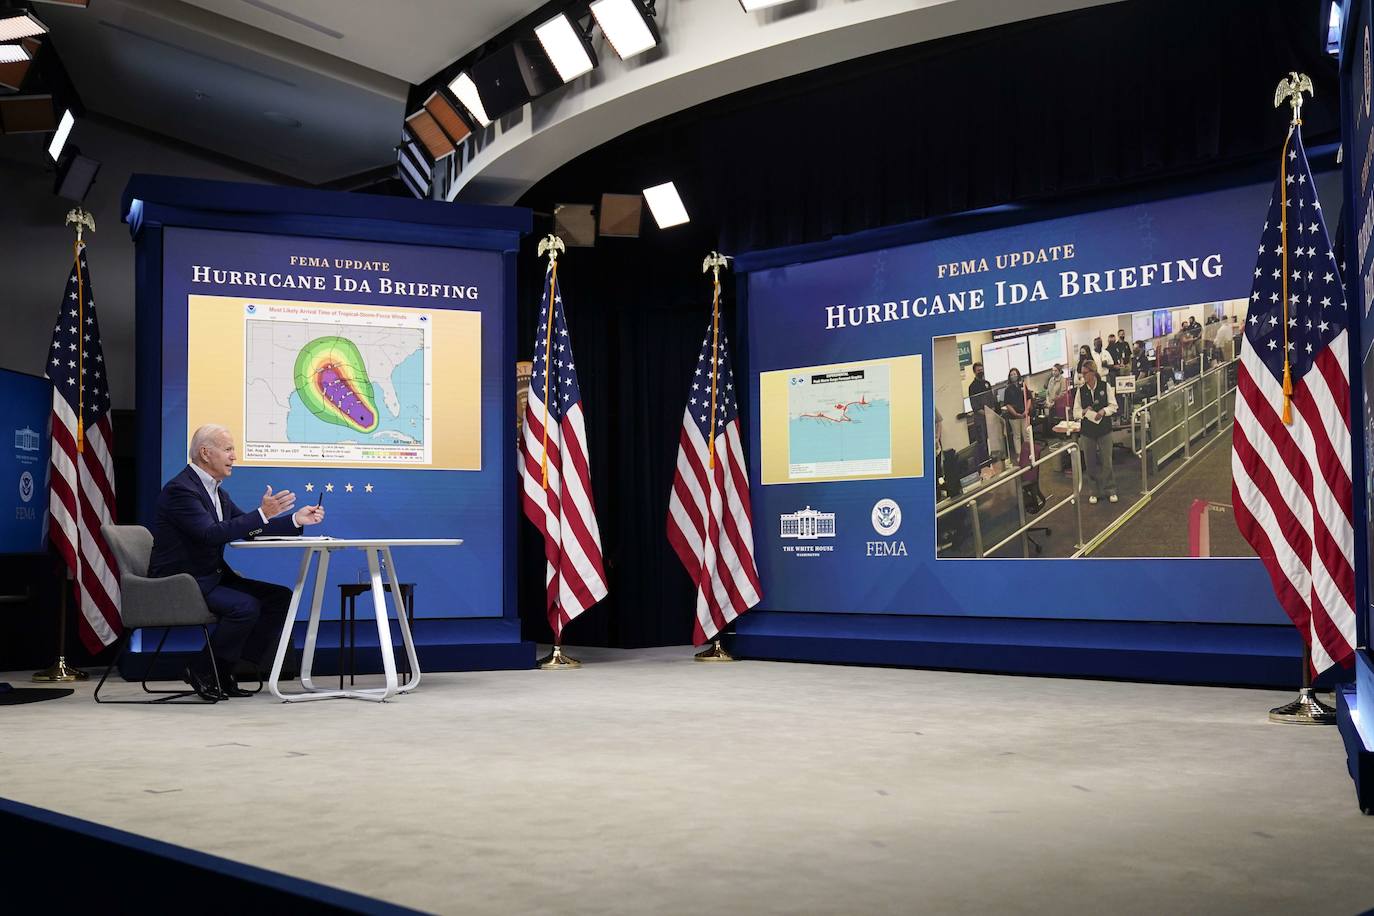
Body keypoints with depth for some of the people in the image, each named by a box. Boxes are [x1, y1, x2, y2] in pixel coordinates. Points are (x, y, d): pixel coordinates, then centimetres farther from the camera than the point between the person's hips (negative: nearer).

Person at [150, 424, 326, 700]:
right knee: (246, 606, -29)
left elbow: (249, 530, 15)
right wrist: (262, 513, -30)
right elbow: (211, 534, -28)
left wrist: (296, 519, 3)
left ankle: (226, 670, 0)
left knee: (281, 597, -3)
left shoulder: (216, 491, 13)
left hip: (211, 577, 9)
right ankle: (201, 671, -7)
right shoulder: (180, 489, -16)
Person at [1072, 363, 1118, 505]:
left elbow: (1113, 406, 2)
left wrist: (1104, 411, -17)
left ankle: (1110, 490, 15)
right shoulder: (1080, 390, 1)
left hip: (1104, 429, -2)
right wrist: (1084, 411, -17)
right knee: (1090, 462, 6)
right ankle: (1095, 491, 18)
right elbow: (1076, 412, 3)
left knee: (1106, 461, 2)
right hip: (1087, 430, 2)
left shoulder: (1105, 386, -3)